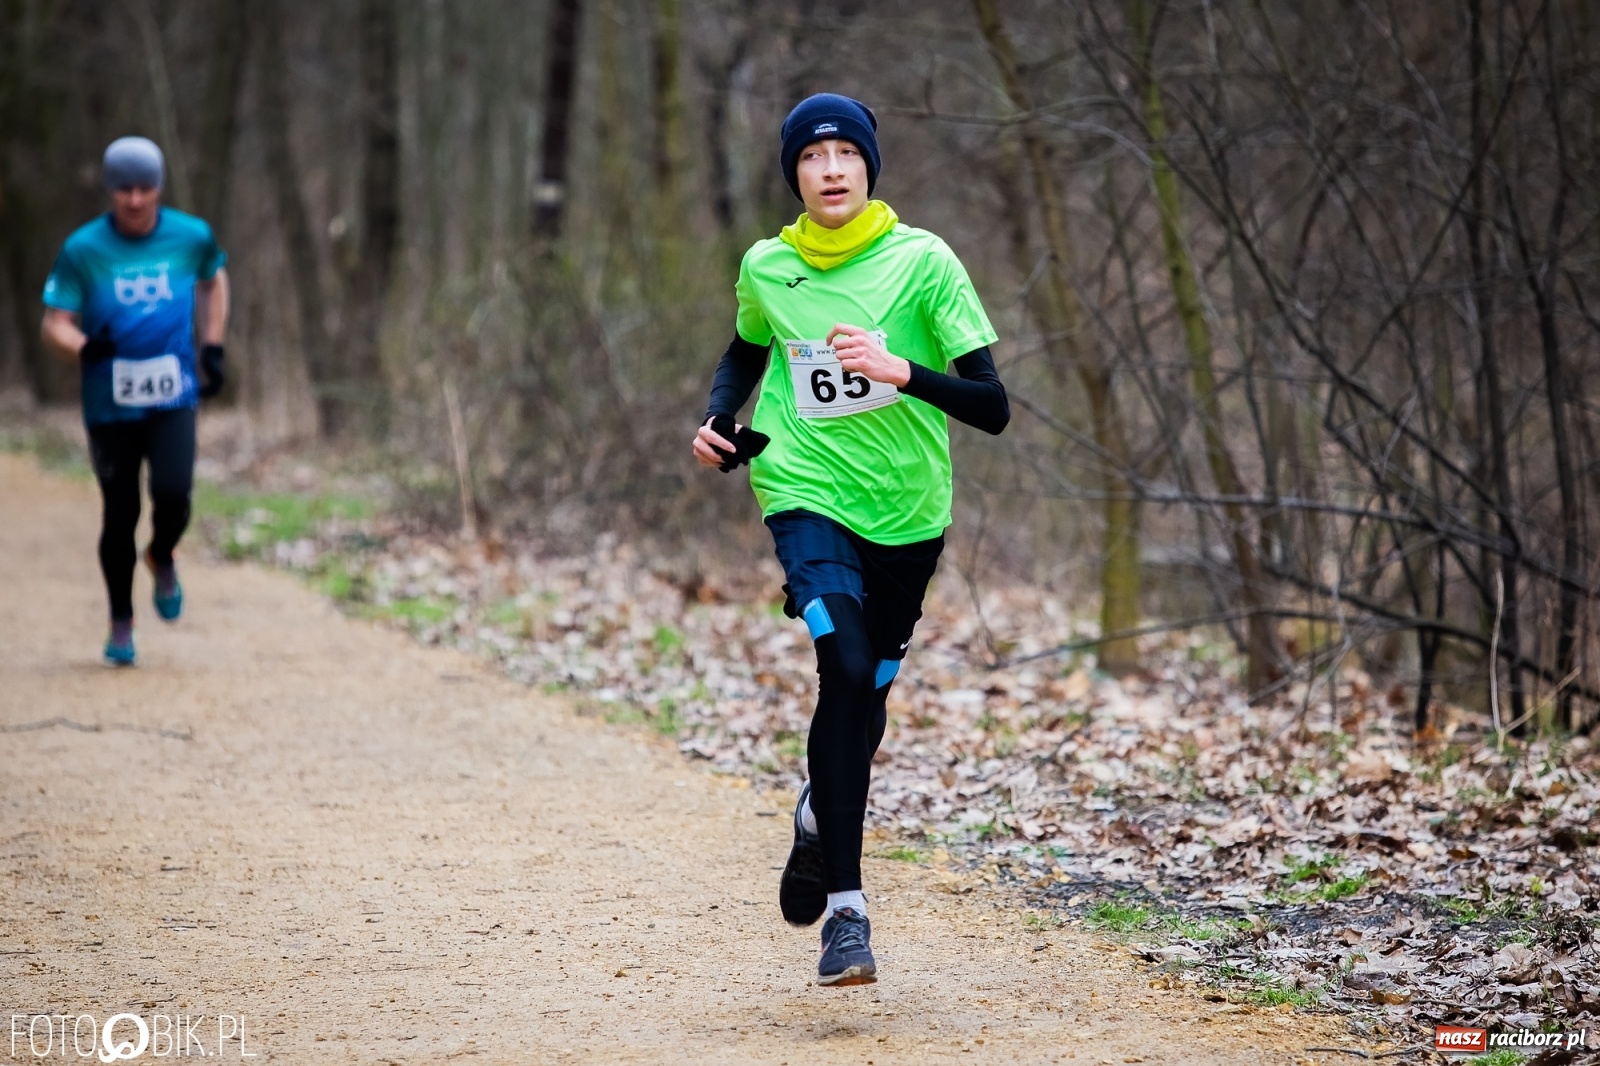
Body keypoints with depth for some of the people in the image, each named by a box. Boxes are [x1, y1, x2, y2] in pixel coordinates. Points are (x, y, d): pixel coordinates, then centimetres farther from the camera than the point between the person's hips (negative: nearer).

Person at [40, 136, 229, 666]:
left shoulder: (191, 237, -1)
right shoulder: (82, 250, -7)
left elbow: (213, 281, 21)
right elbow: (55, 324, -7)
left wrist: (212, 351, 15)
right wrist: (84, 347, -29)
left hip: (173, 399, 0)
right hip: (109, 405, 0)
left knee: (173, 492, -19)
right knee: (119, 515, 3)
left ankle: (162, 558, 16)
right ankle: (121, 623, 22)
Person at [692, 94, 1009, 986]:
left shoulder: (923, 261, -10)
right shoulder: (766, 268, -1)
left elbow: (993, 407, -15)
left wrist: (900, 371, -30)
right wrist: (720, 422, 4)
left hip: (908, 510, 1)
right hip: (809, 495, -1)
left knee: (869, 697, 14)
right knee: (845, 670, -23)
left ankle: (819, 818, 49)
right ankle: (847, 909, -21)